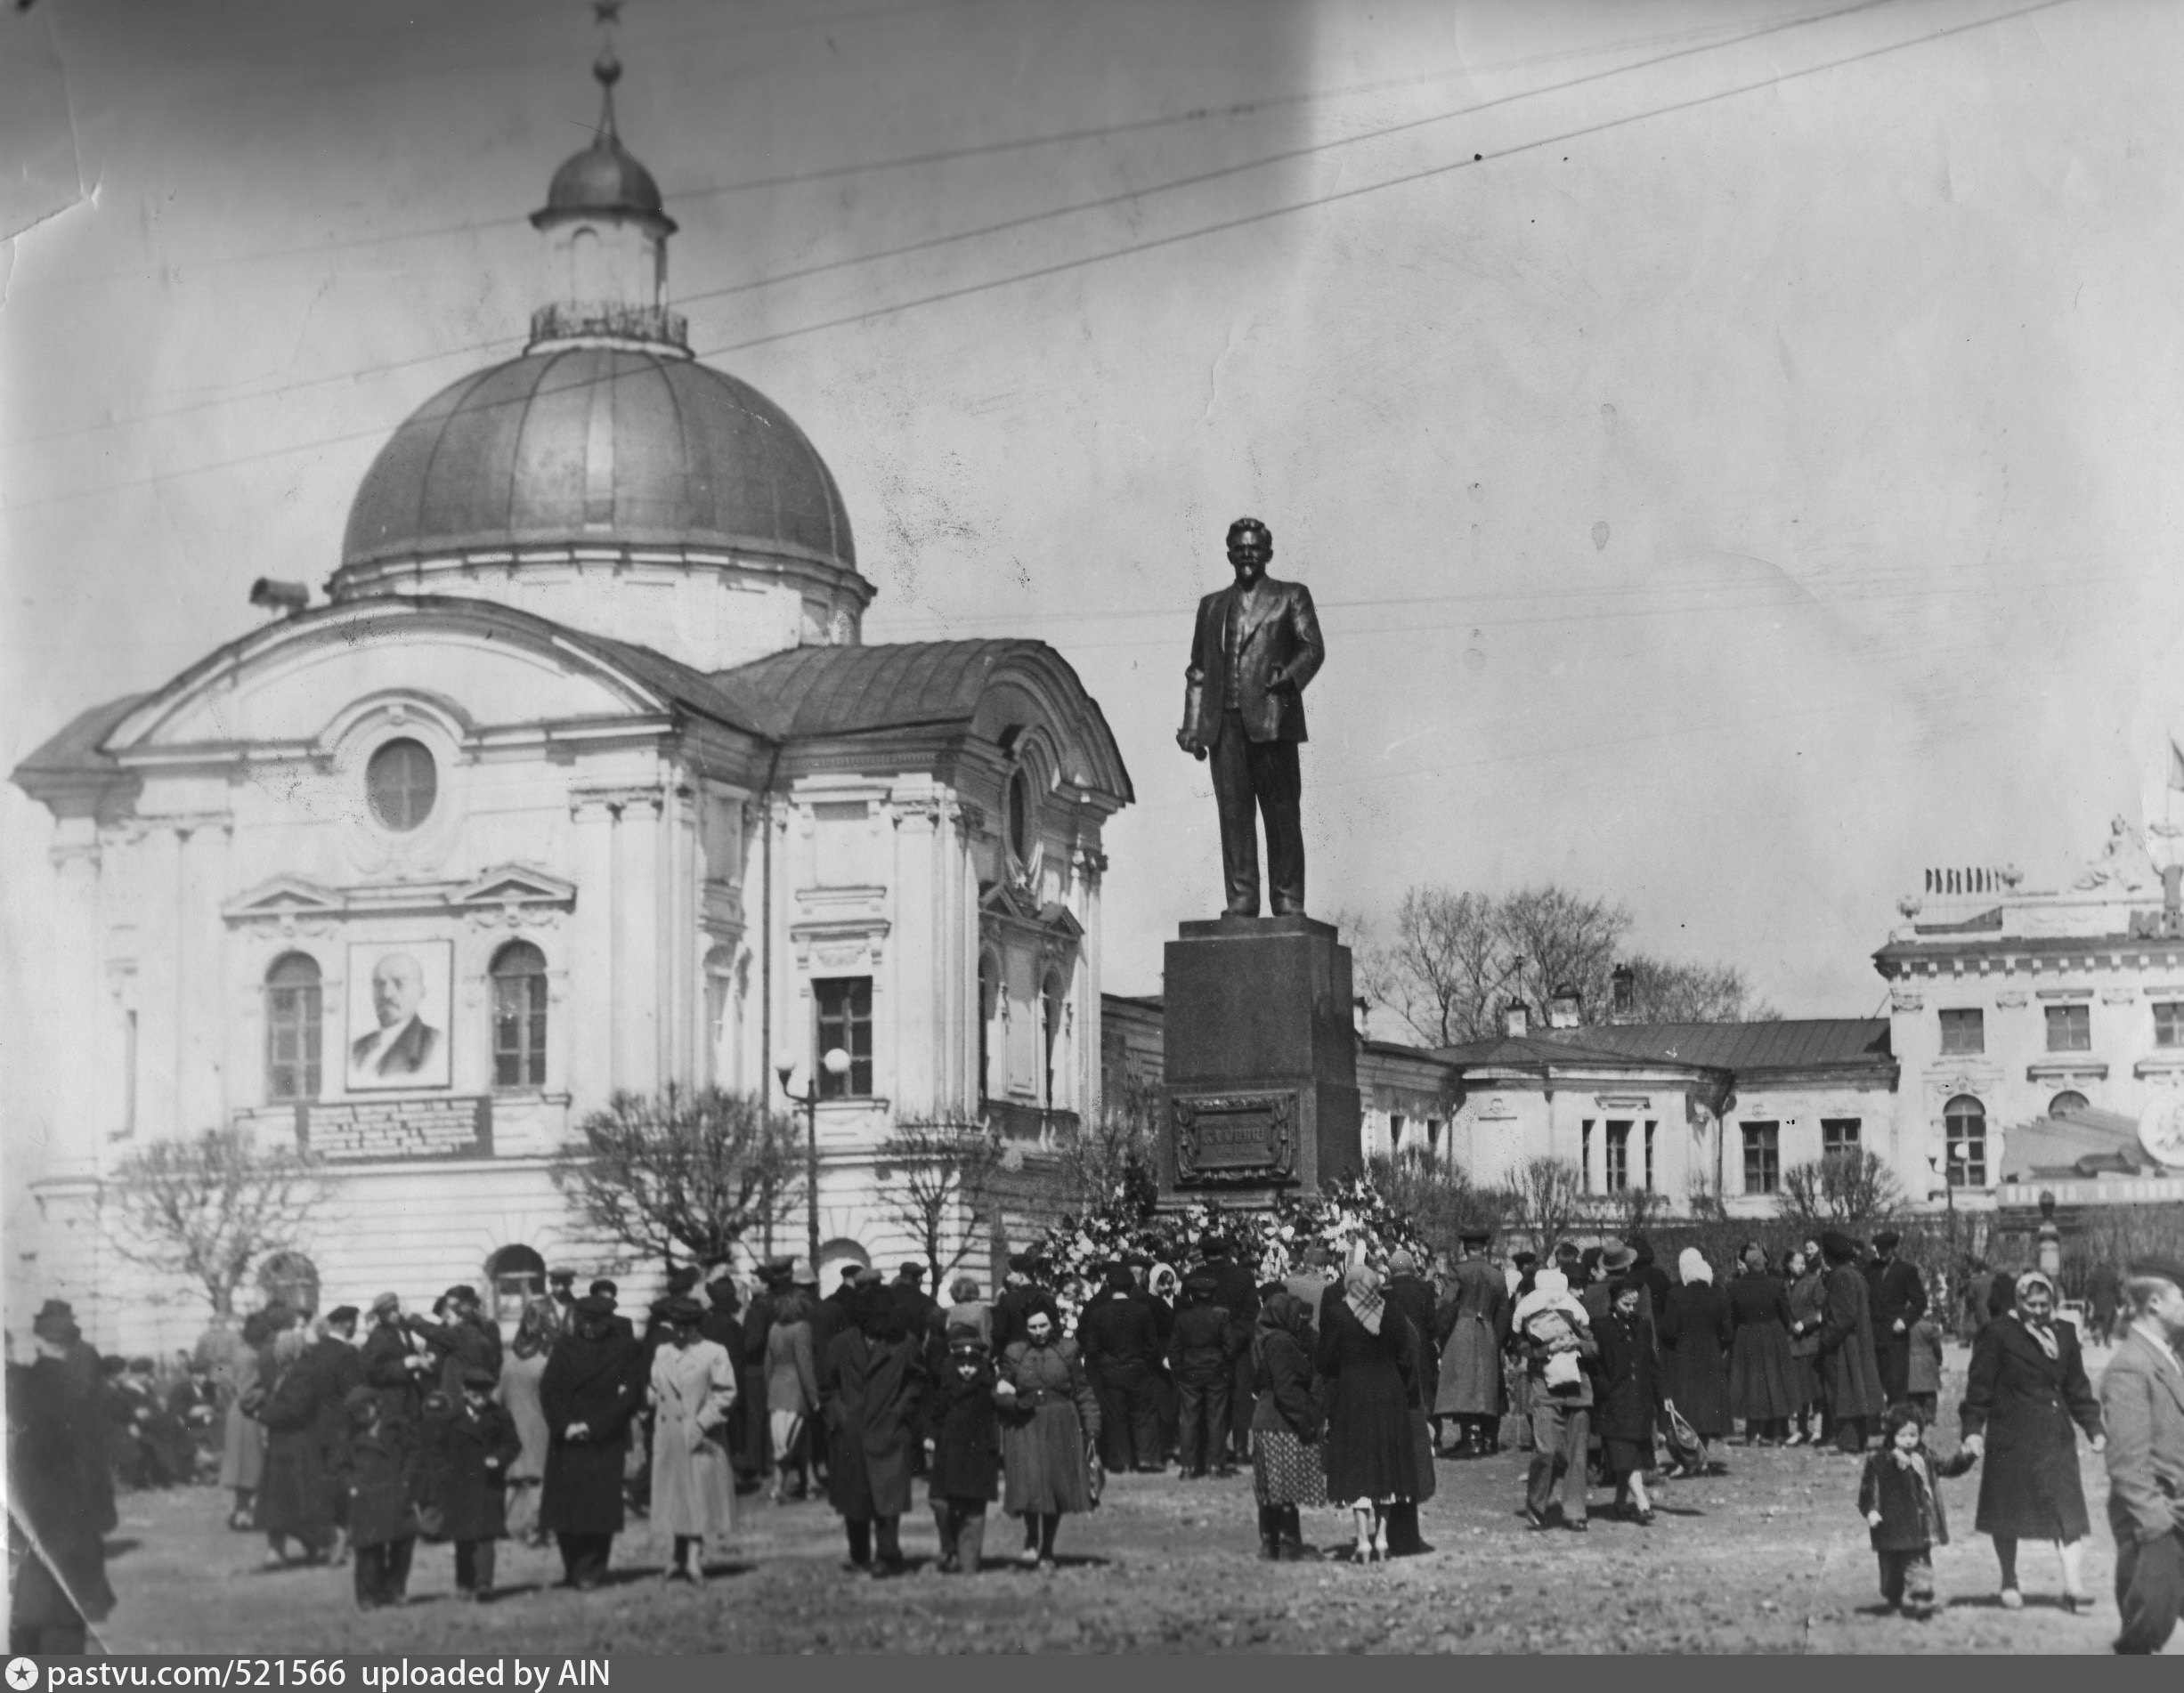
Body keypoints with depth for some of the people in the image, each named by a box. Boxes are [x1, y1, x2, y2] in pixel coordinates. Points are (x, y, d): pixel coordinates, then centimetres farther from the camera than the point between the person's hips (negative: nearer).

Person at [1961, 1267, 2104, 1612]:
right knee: (2007, 1514, 6)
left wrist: (2094, 1428, 11)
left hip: (2056, 1437, 3)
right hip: (2011, 1438, -3)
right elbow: (1979, 1386, -5)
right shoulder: (1999, 1335, -5)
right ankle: (2009, 1583, 22)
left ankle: (2073, 1586, -11)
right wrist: (1972, 1429, -12)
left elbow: (2077, 1387, 17)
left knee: (2068, 1510, -8)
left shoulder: (2064, 1334, 10)